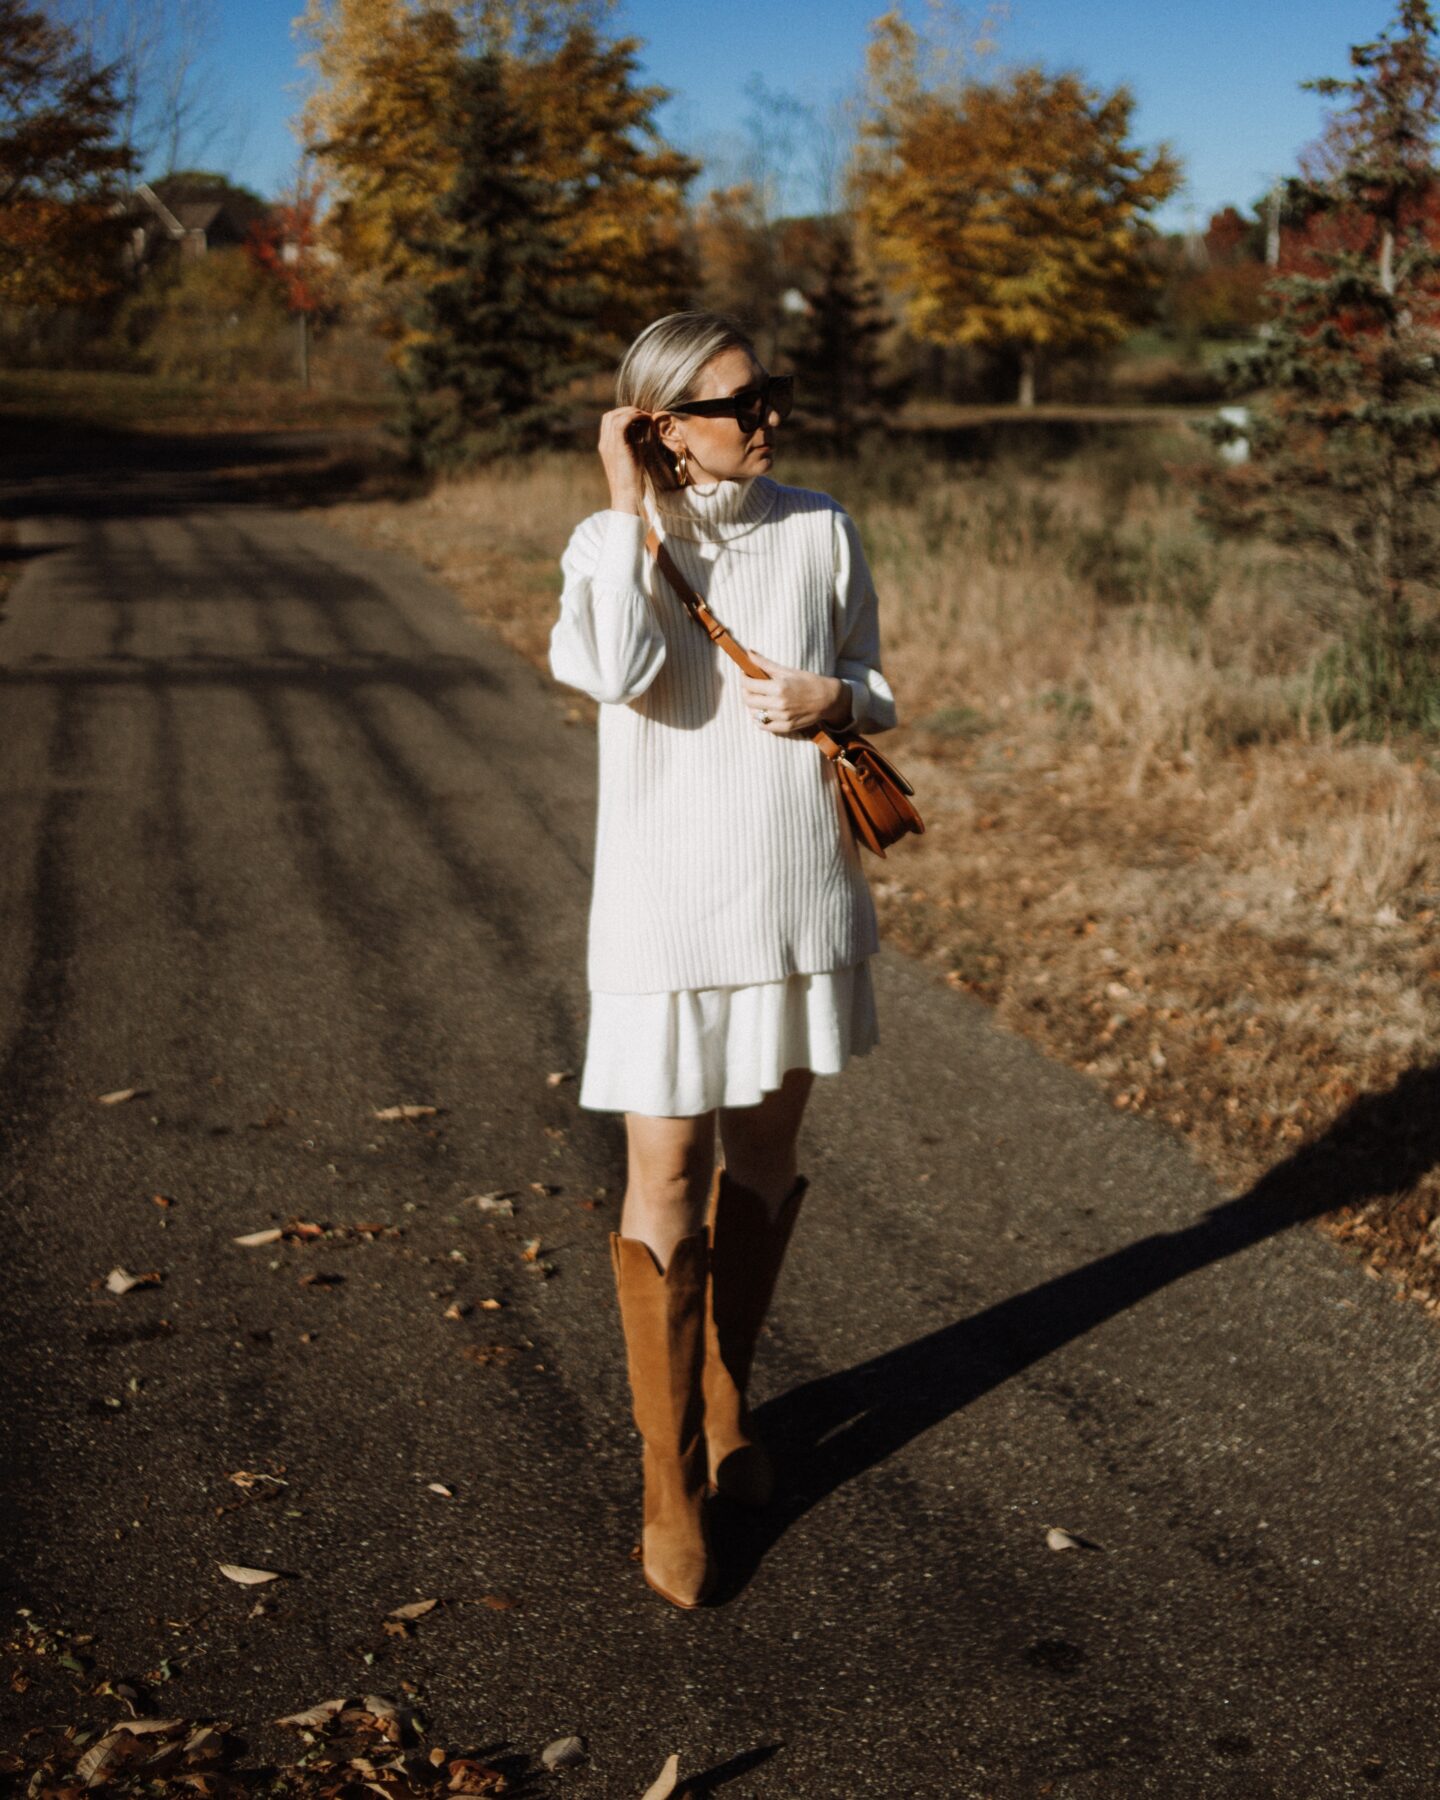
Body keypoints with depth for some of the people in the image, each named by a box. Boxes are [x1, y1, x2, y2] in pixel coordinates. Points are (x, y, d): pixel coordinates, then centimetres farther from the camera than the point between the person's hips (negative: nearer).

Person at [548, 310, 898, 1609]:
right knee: (665, 1182, -2)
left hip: (801, 896, 3)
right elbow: (619, 672, -25)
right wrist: (632, 511, -17)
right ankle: (672, 1483, 11)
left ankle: (725, 1403, 37)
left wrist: (831, 698, -12)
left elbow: (874, 692, 11)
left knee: (764, 1162, 15)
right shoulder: (609, 545, -4)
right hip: (667, 906, -3)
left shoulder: (822, 532, 2)